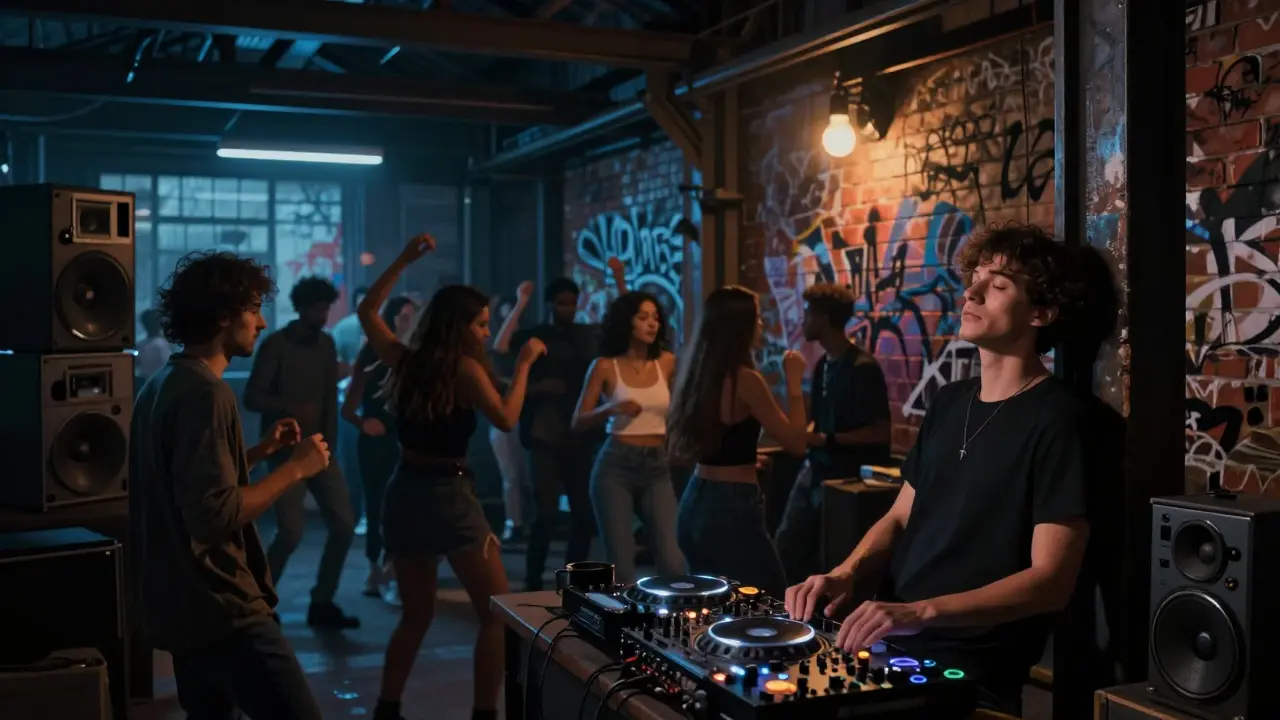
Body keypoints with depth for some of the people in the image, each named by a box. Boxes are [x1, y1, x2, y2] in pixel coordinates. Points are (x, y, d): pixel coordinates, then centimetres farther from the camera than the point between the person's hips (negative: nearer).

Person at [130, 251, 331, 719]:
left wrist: (261, 450, 13)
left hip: (180, 603, 10)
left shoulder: (164, 383, 13)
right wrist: (294, 469, -16)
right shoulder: (205, 394, -19)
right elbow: (215, 514, -26)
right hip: (220, 607, -10)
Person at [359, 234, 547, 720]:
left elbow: (367, 312, 19)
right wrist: (524, 363, -3)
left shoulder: (404, 360, 6)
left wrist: (403, 261, 17)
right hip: (448, 496, -7)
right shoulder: (464, 368, -11)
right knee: (497, 613, 5)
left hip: (403, 494, 7)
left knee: (416, 614, 19)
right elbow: (506, 419, -11)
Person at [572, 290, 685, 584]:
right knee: (621, 564, -2)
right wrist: (611, 408, -17)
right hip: (616, 466, -2)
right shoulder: (605, 366, -1)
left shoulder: (667, 362, 6)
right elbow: (578, 422, -1)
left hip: (657, 466, 2)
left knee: (672, 561, -9)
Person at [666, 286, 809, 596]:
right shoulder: (744, 379, -16)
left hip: (694, 501, 8)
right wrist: (794, 382, -4)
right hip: (732, 507, -8)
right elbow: (795, 443, -12)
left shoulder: (698, 372, 7)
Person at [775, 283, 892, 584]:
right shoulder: (823, 363, 8)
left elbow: (880, 431, -19)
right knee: (786, 549, 10)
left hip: (850, 476, -8)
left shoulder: (863, 367, -17)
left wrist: (828, 440, -20)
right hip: (815, 469, 8)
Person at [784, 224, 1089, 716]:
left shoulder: (1054, 419, -11)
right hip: (888, 646, 7)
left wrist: (919, 612, -27)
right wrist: (846, 574, -3)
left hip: (969, 673, -7)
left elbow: (1051, 580, -17)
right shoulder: (950, 402, 13)